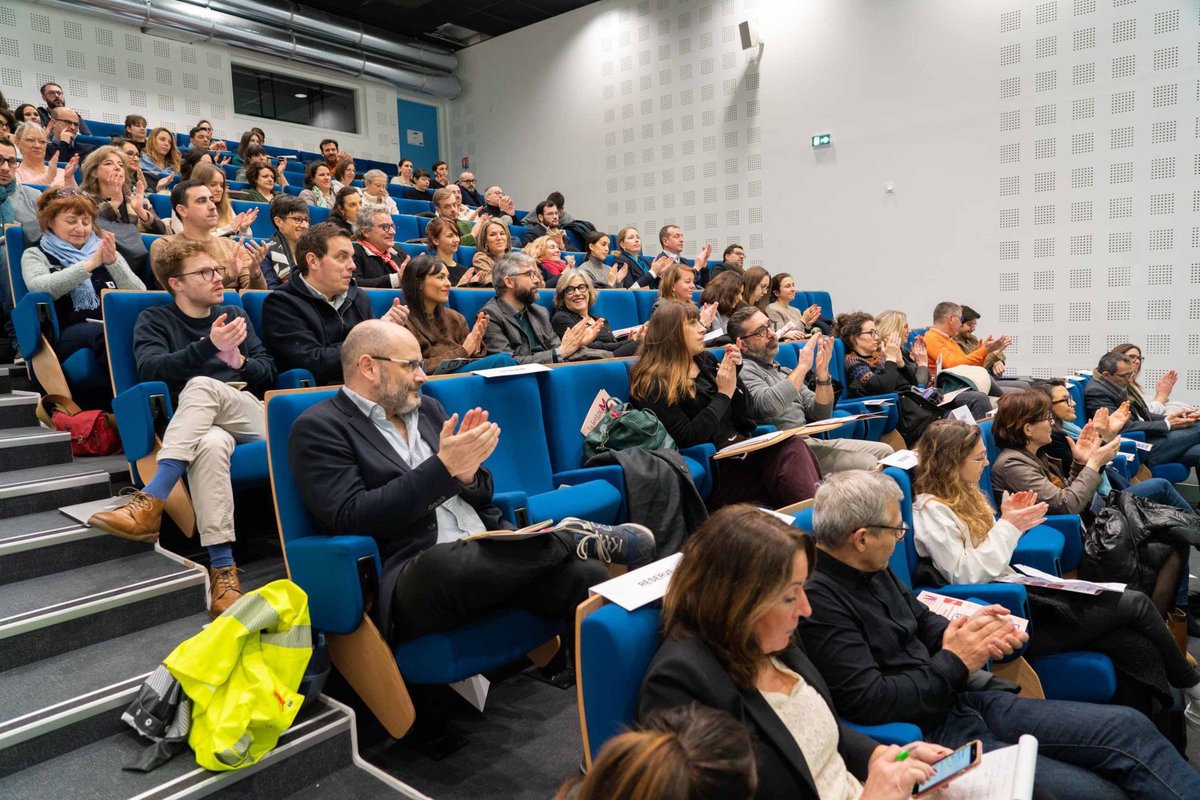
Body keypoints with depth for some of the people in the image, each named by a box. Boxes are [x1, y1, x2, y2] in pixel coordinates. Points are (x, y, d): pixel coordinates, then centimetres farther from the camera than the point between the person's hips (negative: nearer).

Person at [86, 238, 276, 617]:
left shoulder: (235, 315, 24)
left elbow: (268, 372, 15)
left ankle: (150, 503, -40)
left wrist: (239, 361, -7)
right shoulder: (154, 320, 15)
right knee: (210, 445, -39)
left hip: (250, 416, 2)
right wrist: (207, 346, -21)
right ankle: (222, 571, -44)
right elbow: (150, 369, -7)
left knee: (202, 384, -32)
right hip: (192, 426, -1)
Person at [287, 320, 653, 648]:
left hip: (488, 555, 5)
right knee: (446, 563, -38)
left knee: (588, 575, -19)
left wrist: (467, 473, -6)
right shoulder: (318, 428, 0)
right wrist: (443, 467, -18)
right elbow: (352, 518, -13)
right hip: (413, 578, -5)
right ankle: (571, 537, -15)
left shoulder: (427, 408, 18)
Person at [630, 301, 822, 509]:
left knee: (793, 446, -24)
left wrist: (735, 372, 2)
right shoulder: (655, 383, -6)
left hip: (743, 448, 7)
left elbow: (743, 418, 17)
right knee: (791, 449, -26)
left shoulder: (707, 360, 15)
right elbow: (687, 439, -14)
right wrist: (724, 394, -8)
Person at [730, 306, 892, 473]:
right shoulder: (745, 369, -4)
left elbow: (821, 415, 13)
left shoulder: (784, 371, 21)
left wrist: (822, 372, -3)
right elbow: (768, 406, -26)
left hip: (811, 441, 8)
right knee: (866, 465, -20)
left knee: (884, 451, 1)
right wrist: (802, 367, -16)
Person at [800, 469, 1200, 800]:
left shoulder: (872, 570, 6)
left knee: (1129, 727, 3)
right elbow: (867, 701, -24)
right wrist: (954, 662, -14)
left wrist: (971, 635, -4)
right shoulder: (817, 601, -23)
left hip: (968, 699, 9)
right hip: (926, 733, -9)